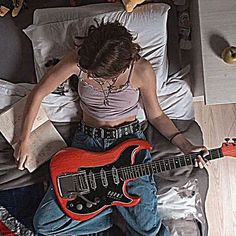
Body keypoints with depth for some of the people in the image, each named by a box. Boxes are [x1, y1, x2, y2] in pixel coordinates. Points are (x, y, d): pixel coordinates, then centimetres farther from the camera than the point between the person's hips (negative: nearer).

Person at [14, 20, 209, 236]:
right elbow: (38, 93, -1)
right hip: (87, 142, 3)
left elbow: (155, 115, 2)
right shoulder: (79, 59, -13)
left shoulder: (141, 70, -14)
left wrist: (185, 146, -10)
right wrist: (24, 141, 1)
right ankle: (118, 206, 5)